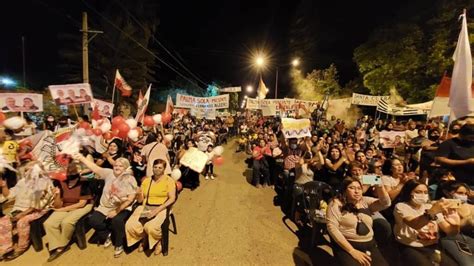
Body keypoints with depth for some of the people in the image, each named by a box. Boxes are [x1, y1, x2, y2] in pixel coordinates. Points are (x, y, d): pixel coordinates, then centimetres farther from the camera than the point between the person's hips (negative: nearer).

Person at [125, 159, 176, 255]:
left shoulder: (169, 180, -2)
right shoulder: (146, 180, 12)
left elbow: (172, 198, -11)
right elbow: (140, 200, 11)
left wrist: (157, 210, -19)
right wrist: (139, 194, -12)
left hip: (161, 208, -4)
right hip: (145, 207, 5)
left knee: (150, 227, -30)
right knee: (130, 225, -19)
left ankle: (160, 240, 6)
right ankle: (144, 238, 13)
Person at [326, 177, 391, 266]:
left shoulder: (365, 201, 11)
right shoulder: (336, 203, -7)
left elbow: (385, 203, -1)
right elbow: (332, 228, -13)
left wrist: (380, 186, -15)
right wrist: (352, 251, -15)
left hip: (370, 246, 6)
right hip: (346, 246, -5)